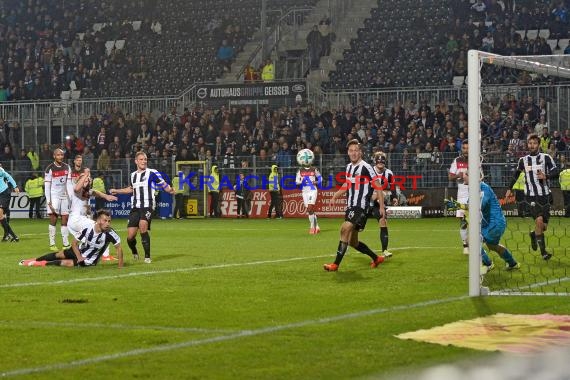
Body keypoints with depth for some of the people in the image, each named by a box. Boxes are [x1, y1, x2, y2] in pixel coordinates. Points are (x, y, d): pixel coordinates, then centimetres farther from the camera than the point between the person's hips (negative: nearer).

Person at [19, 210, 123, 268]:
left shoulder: (110, 233, -32)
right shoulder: (87, 229, -24)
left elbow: (118, 248, -21)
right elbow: (74, 243, -10)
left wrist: (120, 266, -24)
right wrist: (79, 257, -21)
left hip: (88, 261, -3)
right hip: (80, 251, 3)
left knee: (66, 263, -16)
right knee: (59, 254, 15)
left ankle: (44, 264, 7)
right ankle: (34, 260, 37)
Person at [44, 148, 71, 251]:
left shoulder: (67, 167, 8)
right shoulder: (50, 169, -8)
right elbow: (47, 186, -9)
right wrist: (48, 200, -15)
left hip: (64, 196, 5)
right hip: (54, 196, -5)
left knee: (65, 219, 4)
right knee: (53, 219, -6)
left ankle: (66, 244, 7)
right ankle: (52, 244, -3)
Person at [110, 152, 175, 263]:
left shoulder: (152, 173, -2)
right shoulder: (133, 175, 16)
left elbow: (164, 185, -6)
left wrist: (170, 190, -27)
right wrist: (117, 191, 39)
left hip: (147, 207, -5)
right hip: (135, 208, 5)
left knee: (143, 226, -29)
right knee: (130, 236, -2)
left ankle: (147, 257, -17)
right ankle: (134, 253, 32)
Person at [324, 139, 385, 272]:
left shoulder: (366, 168, -10)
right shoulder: (349, 167, 13)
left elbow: (378, 186, -10)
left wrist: (382, 206, -14)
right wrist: (335, 196, 18)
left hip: (361, 207, -8)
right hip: (350, 207, 9)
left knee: (345, 228, -26)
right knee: (353, 242, 11)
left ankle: (335, 264, -25)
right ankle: (376, 258, 29)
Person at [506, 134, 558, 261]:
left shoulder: (546, 158, 1)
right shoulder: (523, 160, 7)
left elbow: (556, 173, -4)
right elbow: (516, 174, 23)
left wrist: (546, 176, -23)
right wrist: (510, 189, 27)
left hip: (545, 195, 1)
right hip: (531, 196, -1)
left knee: (544, 226, 3)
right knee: (539, 220, -21)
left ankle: (533, 234, 40)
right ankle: (543, 251, -13)